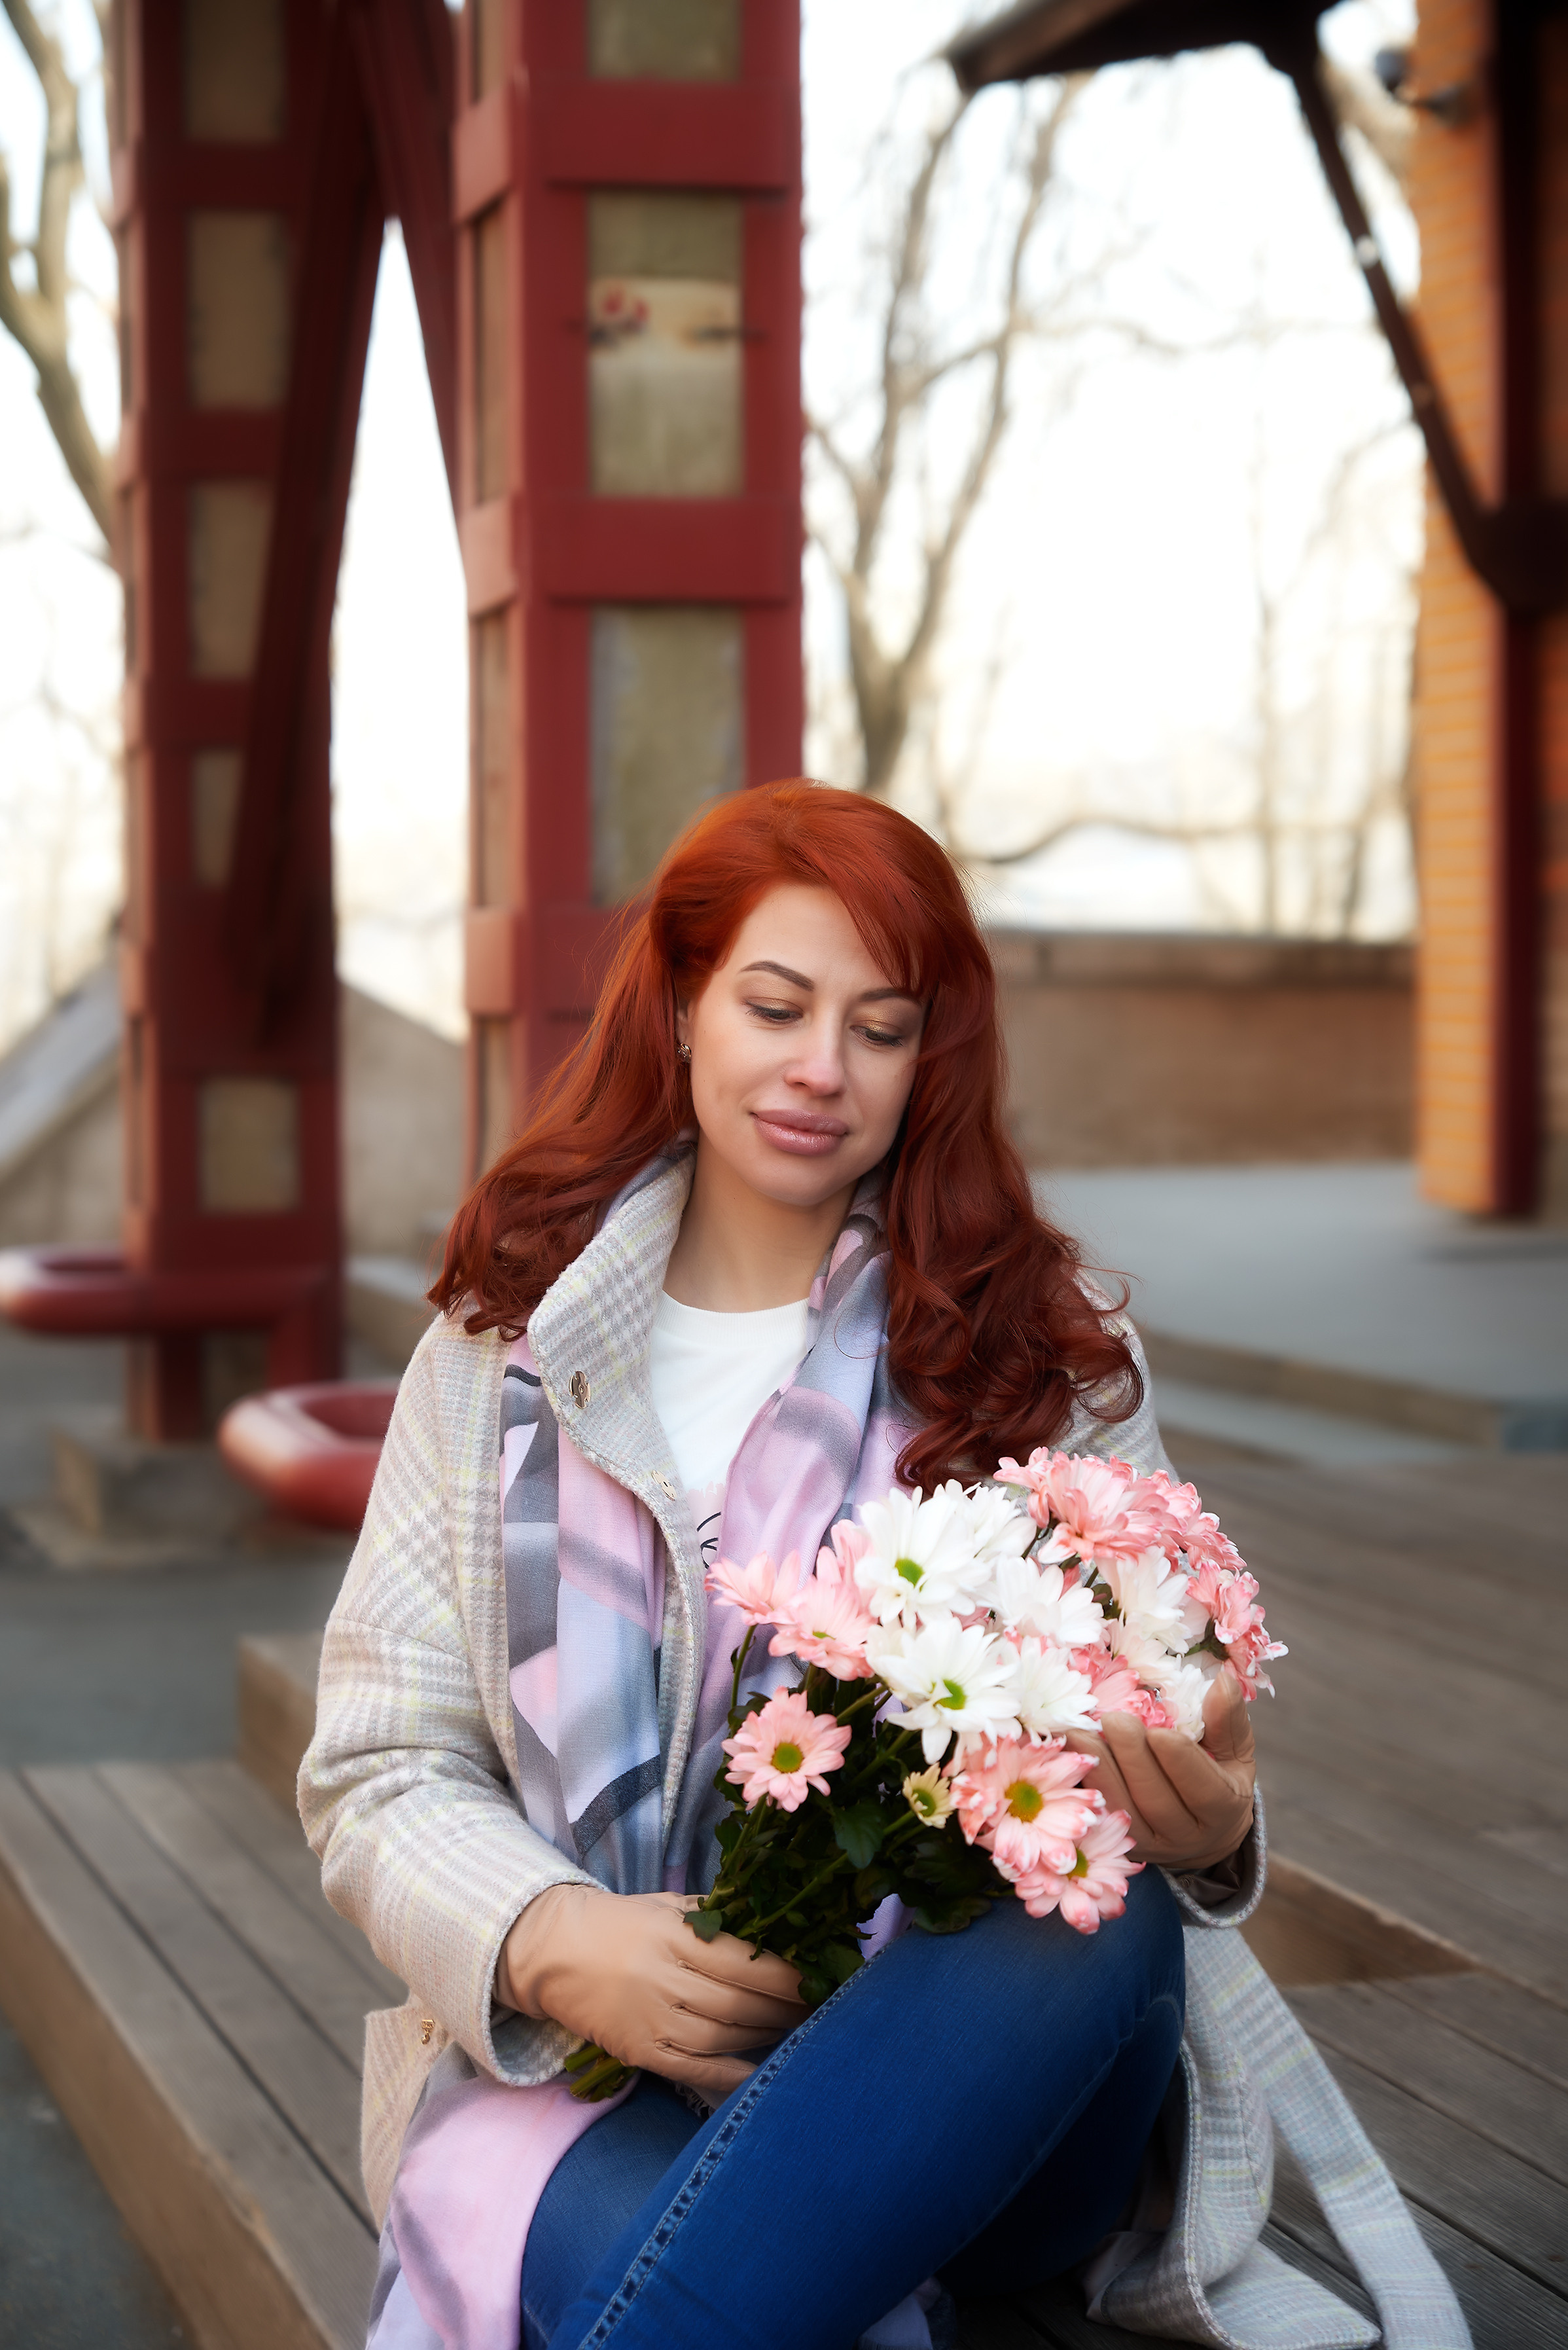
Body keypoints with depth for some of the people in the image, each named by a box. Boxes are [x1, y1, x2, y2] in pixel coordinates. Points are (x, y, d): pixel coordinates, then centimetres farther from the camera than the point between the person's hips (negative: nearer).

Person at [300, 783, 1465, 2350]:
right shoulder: (500, 1351, 8)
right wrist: (555, 1941, -15)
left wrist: (1200, 1823, -21)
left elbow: (1129, 1745, 5)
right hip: (587, 2065, -3)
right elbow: (380, 1770, 6)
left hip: (971, 2071, 4)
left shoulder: (1047, 1346, 9)